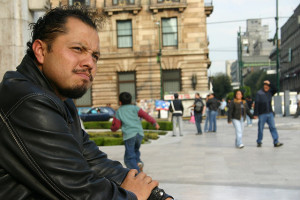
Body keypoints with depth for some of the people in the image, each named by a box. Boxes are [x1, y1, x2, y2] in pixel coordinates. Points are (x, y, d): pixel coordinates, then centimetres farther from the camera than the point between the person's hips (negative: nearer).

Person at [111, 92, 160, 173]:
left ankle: (137, 172, -21)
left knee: (129, 157, -2)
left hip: (129, 135, -3)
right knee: (135, 150, 27)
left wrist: (112, 128, 31)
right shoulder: (134, 108, 13)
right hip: (140, 133, 3)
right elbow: (144, 115, 0)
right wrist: (154, 122, -2)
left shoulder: (118, 112, 11)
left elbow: (116, 126, 9)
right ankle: (138, 161, 0)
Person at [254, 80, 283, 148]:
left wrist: (270, 84, -15)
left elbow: (275, 90, -10)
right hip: (262, 114, -4)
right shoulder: (259, 93, -6)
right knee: (261, 129, 3)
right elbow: (256, 104, -9)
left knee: (273, 127, -2)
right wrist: (255, 114, -13)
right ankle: (259, 142, 17)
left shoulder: (270, 92, 10)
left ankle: (276, 142, -4)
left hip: (270, 114, 4)